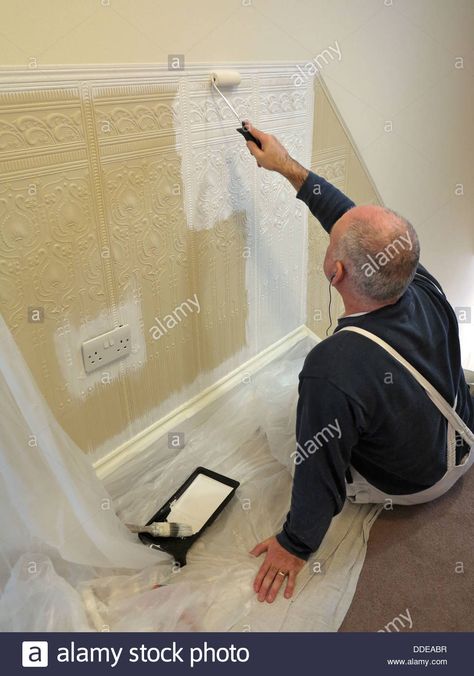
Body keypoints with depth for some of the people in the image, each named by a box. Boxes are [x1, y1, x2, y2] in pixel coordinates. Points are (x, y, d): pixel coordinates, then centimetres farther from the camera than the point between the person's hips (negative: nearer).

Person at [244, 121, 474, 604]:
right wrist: (288, 167, -4)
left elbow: (320, 472, -29)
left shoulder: (333, 370, -44)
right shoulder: (425, 288, -26)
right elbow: (348, 218, -12)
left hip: (410, 486, -5)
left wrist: (293, 546, -10)